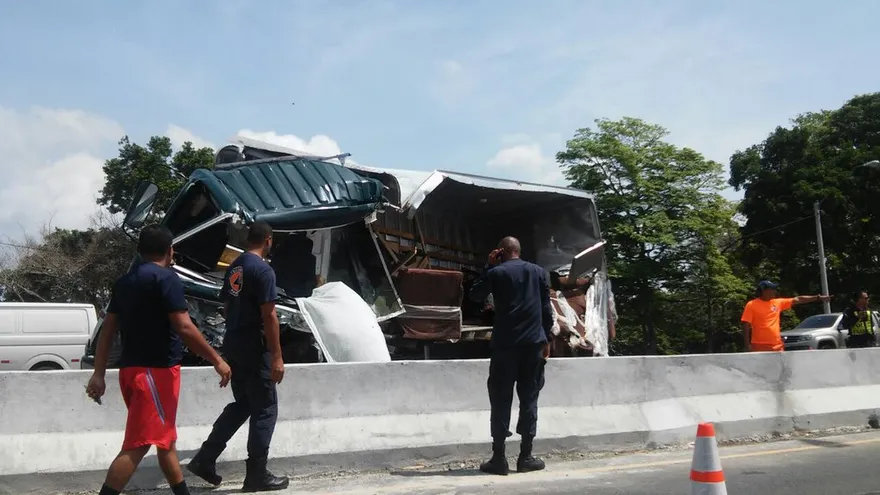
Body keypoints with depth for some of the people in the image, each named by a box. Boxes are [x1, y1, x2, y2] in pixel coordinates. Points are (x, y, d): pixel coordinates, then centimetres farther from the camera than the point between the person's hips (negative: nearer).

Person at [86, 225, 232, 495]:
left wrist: (99, 374, 12)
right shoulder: (166, 278, -11)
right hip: (156, 370, -9)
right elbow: (184, 327, -18)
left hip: (132, 369, 9)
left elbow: (107, 330, 11)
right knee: (137, 446, -9)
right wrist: (216, 359, -10)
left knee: (165, 438, 19)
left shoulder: (124, 281, 13)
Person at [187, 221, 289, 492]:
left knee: (242, 404, 19)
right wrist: (277, 356, -17)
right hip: (254, 348, -8)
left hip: (233, 344, 8)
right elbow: (269, 316, -19)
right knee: (265, 408, 2)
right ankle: (257, 474, 7)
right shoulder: (263, 270, -15)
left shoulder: (234, 267, 11)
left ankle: (204, 459, 15)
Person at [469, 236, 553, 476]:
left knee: (501, 399, 1)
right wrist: (546, 340, 13)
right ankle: (525, 456, 7)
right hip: (533, 343, 2)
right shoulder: (539, 272, 8)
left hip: (505, 344, -2)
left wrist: (488, 267, 13)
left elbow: (475, 295, 14)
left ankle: (499, 458, -1)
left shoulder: (496, 273, -1)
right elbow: (547, 309, 7)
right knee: (529, 398, 7)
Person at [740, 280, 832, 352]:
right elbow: (746, 326, -7)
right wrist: (747, 345, -14)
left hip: (777, 346, 6)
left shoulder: (778, 303, 12)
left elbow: (798, 300, 17)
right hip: (759, 347, -6)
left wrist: (818, 298, 15)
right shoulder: (751, 305, -4)